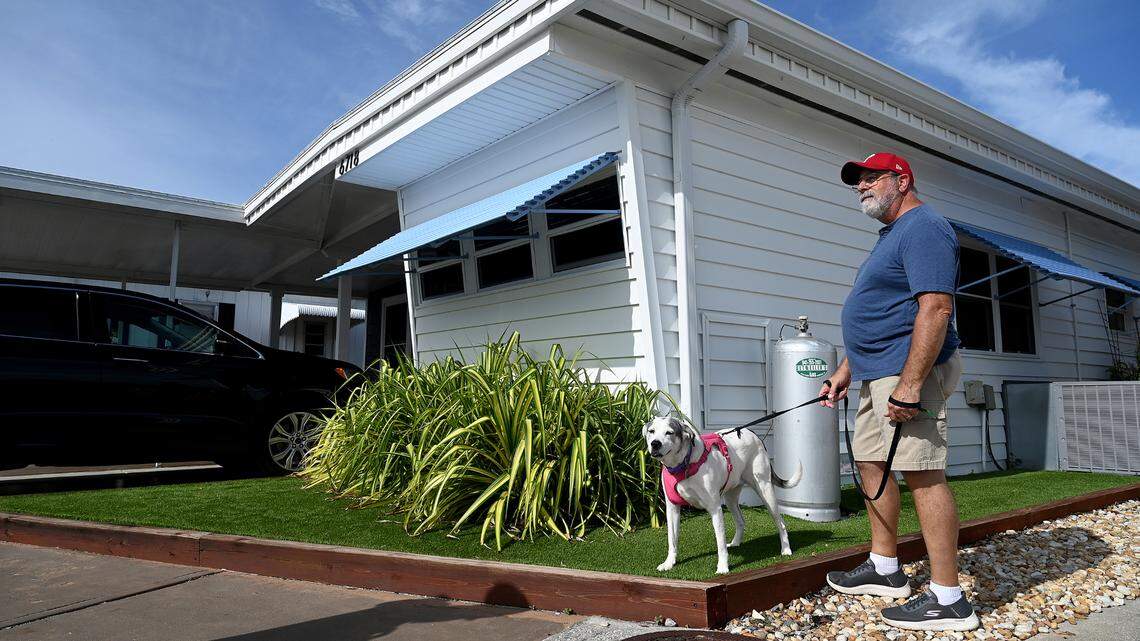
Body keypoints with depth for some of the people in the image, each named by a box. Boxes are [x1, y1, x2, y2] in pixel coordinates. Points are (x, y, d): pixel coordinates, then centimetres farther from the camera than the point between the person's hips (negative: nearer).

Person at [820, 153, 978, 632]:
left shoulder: (923, 228, -12)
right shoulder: (892, 234, 22)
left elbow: (936, 309, -23)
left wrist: (909, 385, -28)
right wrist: (847, 370, 22)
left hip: (907, 372, -11)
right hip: (878, 375, 11)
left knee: (923, 475, -8)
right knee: (871, 463, 15)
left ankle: (947, 600, 0)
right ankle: (885, 570, 27)